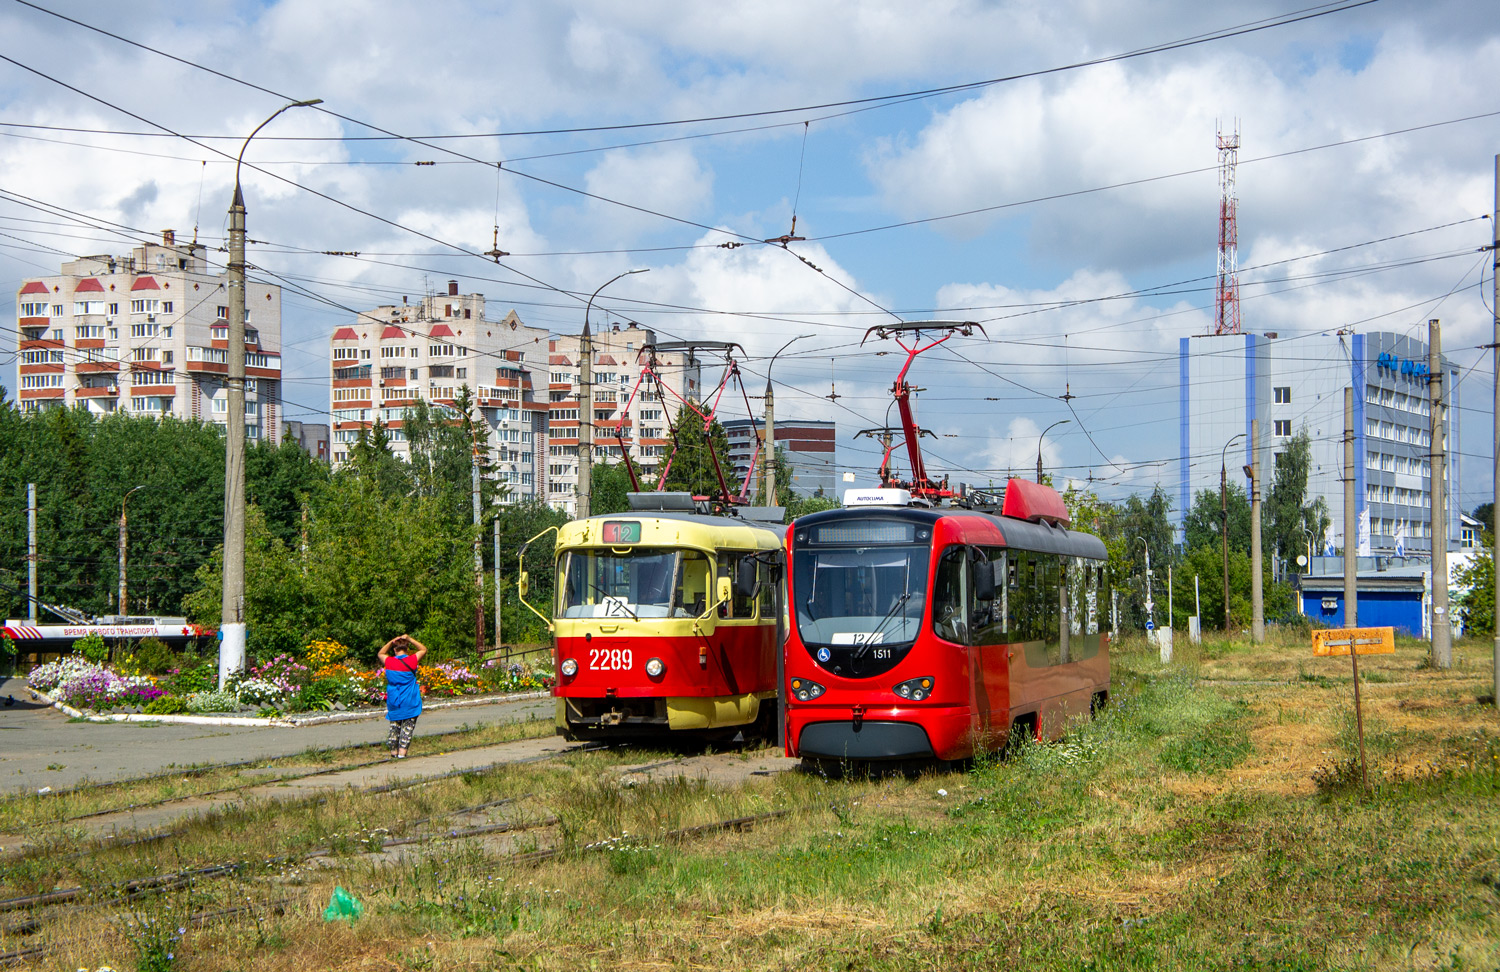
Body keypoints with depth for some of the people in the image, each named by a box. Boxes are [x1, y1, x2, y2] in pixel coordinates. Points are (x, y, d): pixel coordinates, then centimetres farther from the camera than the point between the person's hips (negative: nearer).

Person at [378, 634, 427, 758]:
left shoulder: (389, 661, -5)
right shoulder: (411, 661, -12)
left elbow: (381, 654, 18)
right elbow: (423, 649, 4)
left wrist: (391, 641, 6)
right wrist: (409, 639, 0)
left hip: (393, 701, 3)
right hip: (409, 701, -3)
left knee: (394, 725, 15)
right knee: (408, 726, 3)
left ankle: (393, 751, 16)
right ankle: (402, 751, -5)